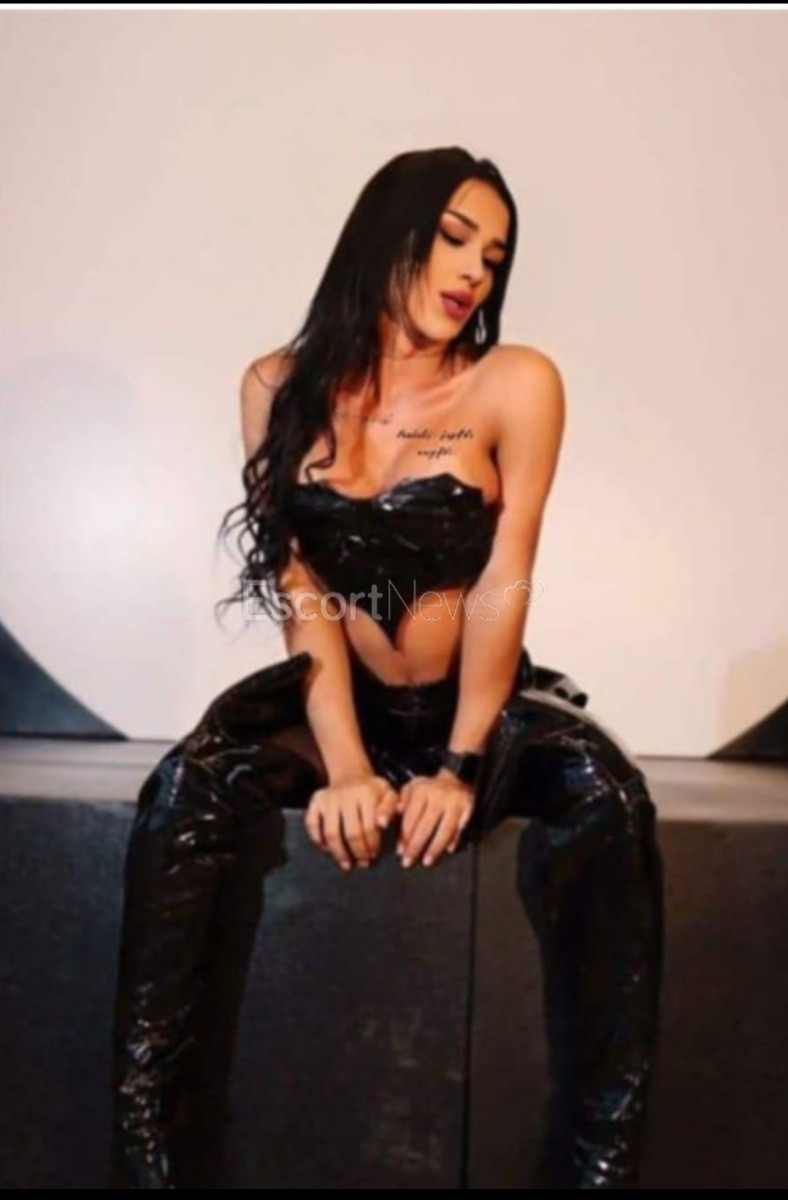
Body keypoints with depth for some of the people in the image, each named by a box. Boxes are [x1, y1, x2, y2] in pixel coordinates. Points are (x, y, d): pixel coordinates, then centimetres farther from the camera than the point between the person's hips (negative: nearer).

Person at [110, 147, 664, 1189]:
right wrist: (346, 767, -21)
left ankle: (598, 1156, -20)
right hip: (333, 695, 1)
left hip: (484, 698, 0)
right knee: (184, 793, -27)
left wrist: (460, 768, -20)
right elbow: (302, 592, -9)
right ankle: (141, 1140, -15)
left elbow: (503, 583, -11)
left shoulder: (517, 385, -7)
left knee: (608, 799, -31)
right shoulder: (283, 389, -3)